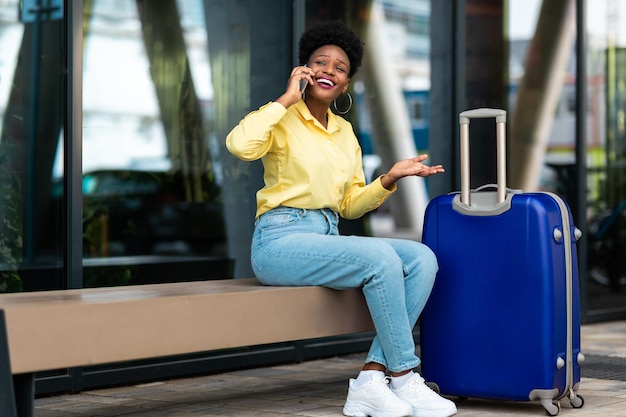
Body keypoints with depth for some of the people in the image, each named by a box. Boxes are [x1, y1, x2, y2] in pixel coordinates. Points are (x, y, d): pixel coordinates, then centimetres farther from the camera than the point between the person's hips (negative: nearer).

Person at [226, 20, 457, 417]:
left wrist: (391, 178, 5)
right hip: (280, 239, -7)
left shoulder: (344, 131, 18)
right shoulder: (282, 119, -3)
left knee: (422, 258, -15)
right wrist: (288, 99, -16)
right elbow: (240, 145, -26)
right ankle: (403, 379, -17)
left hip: (328, 238, 7)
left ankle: (372, 378, -19)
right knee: (381, 257, -29)